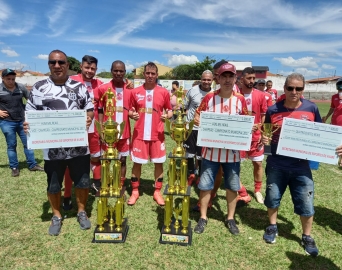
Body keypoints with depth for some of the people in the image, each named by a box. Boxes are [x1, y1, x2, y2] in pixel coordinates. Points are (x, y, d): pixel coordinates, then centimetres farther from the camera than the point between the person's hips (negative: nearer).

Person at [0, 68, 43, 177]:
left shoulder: (21, 87, -1)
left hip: (22, 120, 3)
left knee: (28, 142, 7)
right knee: (11, 145, 7)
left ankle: (32, 165, 18)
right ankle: (14, 168, 19)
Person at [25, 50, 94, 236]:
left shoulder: (79, 87, 4)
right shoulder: (39, 87, 2)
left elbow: (90, 108, 6)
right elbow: (30, 113, 5)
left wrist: (89, 118, -16)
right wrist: (27, 124, -16)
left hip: (79, 146, 1)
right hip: (52, 148, 0)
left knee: (82, 181, 11)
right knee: (53, 184, 13)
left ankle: (81, 212, 33)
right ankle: (56, 216, 35)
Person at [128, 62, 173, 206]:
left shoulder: (164, 92, 1)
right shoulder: (135, 92, 3)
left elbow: (170, 110, 8)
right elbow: (130, 111, 10)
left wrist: (167, 115, -14)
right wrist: (132, 115, -12)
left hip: (157, 134, 0)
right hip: (139, 134, 0)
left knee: (159, 163, 6)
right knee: (137, 163, 6)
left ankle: (157, 192, 22)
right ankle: (135, 192, 23)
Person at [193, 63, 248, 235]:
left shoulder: (240, 100, 1)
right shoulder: (209, 98, -2)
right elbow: (197, 117, 2)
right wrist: (202, 124, -18)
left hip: (232, 151, 1)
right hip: (211, 150, -1)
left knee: (233, 186, 12)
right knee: (205, 185, 7)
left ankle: (230, 218, 32)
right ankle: (203, 217, 25)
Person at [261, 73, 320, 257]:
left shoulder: (311, 108, -4)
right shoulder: (273, 110, -6)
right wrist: (263, 138, -15)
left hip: (301, 165, 0)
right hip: (276, 163, 0)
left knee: (306, 202, 8)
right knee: (272, 197, 14)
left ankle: (307, 237, 31)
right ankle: (272, 226, 39)